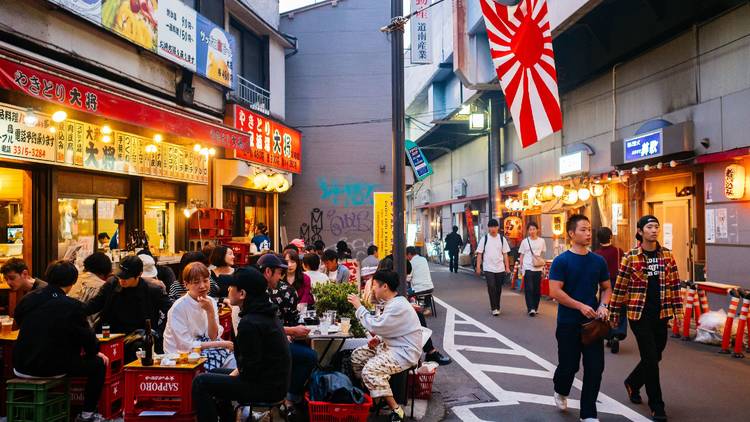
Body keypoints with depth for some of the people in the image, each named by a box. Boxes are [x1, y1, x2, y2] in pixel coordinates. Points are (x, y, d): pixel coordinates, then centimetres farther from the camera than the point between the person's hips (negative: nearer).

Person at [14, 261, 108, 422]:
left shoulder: (27, 299, 1)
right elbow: (86, 336, -6)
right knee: (98, 364, 11)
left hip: (21, 368, 6)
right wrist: (95, 352, 16)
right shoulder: (72, 306, -15)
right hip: (53, 368, -6)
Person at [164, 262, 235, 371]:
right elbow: (186, 345, -17)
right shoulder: (178, 308, -14)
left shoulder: (211, 302, 2)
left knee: (232, 359, -20)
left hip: (203, 349, 5)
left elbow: (213, 337, -3)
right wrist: (222, 344, -15)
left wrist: (210, 312, -17)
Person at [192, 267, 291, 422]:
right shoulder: (265, 314, 8)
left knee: (201, 383, -7)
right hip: (274, 381, 10)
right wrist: (236, 372, 7)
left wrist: (234, 375, -4)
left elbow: (250, 370, -22)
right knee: (215, 374, 24)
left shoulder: (249, 323, -22)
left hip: (266, 388, -10)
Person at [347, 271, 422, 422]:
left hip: (404, 353, -11)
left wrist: (359, 306, -15)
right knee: (357, 355, 9)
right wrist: (379, 339, 1)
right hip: (392, 346, 11)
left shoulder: (398, 307, -24)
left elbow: (374, 326, -25)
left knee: (370, 370, -26)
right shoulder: (394, 302, 9)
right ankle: (366, 392, 21)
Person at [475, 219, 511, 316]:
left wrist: (507, 267, 4)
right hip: (488, 268, -2)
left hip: (500, 268, 2)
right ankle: (494, 308, -6)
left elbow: (505, 254, 7)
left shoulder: (502, 239, 4)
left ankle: (497, 307, 24)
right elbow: (479, 253, 1)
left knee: (498, 289, 10)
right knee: (491, 288, -12)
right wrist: (478, 267, -5)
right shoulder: (484, 239, -1)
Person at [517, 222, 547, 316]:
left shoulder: (541, 241, 5)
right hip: (528, 268, -2)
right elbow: (521, 256, 6)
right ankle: (531, 308, -6)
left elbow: (543, 254, 13)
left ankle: (535, 308, 18)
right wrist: (521, 267, 1)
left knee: (537, 289, 5)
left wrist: (543, 267, 9)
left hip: (538, 268, 2)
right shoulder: (525, 241, 1)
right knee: (529, 289, -7)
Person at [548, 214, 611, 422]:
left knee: (595, 367, 2)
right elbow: (555, 291, -16)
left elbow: (606, 288, 13)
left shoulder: (598, 261, 5)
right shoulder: (561, 261, -9)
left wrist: (603, 306, -7)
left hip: (593, 322, 4)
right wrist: (581, 306, -21)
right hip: (568, 323, -4)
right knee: (569, 365, 6)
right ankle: (561, 392, 40)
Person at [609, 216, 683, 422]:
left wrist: (678, 310, 5)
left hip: (661, 314, 4)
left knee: (654, 357, 14)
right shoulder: (630, 257, -7)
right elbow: (620, 287, -4)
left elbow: (674, 284, 9)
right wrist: (614, 314, -3)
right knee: (651, 358, -2)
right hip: (639, 314, -4)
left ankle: (632, 383, 41)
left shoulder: (667, 255, 4)